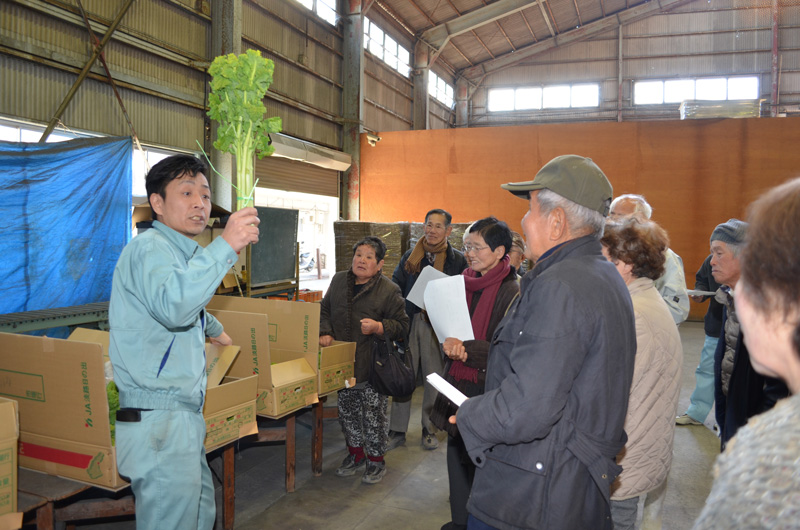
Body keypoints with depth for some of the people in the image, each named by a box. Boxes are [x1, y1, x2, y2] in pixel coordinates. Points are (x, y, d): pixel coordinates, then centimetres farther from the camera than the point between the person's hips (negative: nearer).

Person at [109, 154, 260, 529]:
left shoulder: (178, 251, 19)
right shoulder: (149, 248, -14)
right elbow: (173, 305, -36)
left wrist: (215, 330, 54)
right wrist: (225, 246, -39)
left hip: (182, 417, 10)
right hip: (158, 422, -10)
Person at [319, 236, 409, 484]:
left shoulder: (389, 290, -7)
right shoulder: (339, 280, 8)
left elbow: (402, 326, -6)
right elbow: (325, 310, 18)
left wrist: (378, 327, -22)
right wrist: (325, 332, 1)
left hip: (373, 366, -5)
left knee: (374, 414, 4)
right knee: (347, 410, 16)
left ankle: (376, 460, 23)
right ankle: (355, 454, 35)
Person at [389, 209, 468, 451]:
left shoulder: (458, 260, 1)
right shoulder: (410, 256, 10)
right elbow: (395, 286, 14)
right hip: (409, 322, 2)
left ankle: (429, 430, 24)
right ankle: (397, 431, 15)